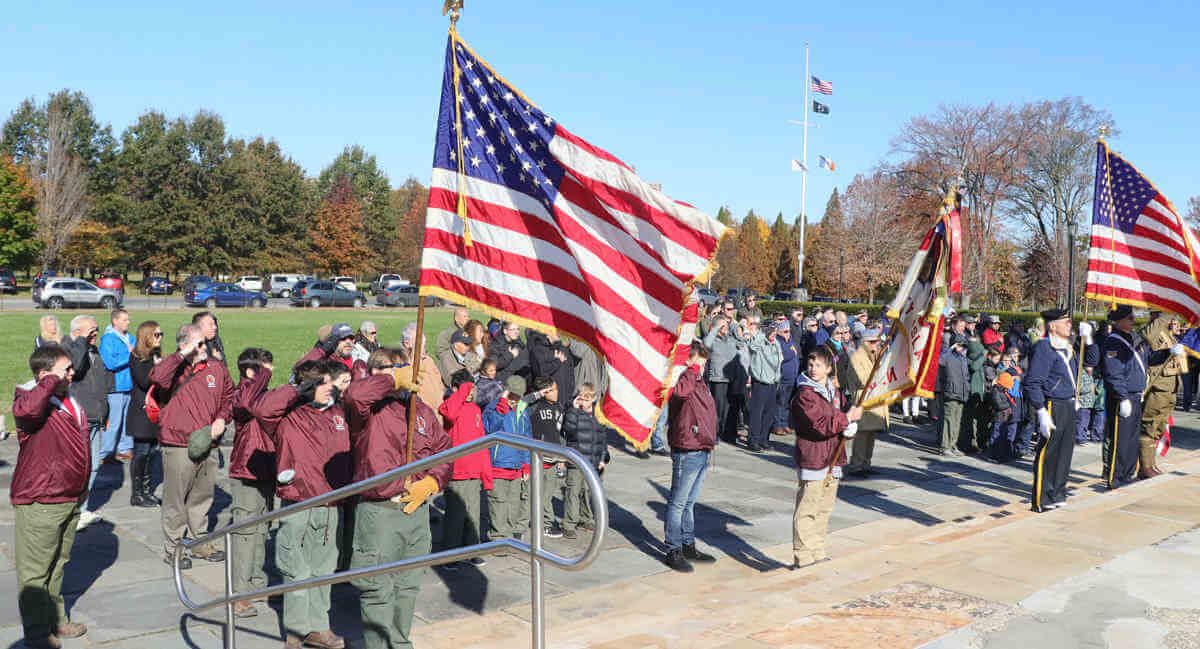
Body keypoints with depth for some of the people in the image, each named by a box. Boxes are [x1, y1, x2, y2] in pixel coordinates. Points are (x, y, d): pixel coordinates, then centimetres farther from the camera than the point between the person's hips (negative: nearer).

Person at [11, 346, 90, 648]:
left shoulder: (70, 400, 12)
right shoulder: (31, 397, -15)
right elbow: (25, 409, -43)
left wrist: (81, 485, 27)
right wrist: (52, 380, -30)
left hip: (71, 499, 9)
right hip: (40, 503, -9)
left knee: (58, 566, 21)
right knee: (36, 571, 2)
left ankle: (57, 620, 33)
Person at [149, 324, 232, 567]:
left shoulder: (216, 369, 7)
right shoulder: (174, 369, -10)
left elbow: (229, 395, 19)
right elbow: (157, 378, -33)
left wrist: (222, 418, 2)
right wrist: (183, 355, -27)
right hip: (178, 447, -6)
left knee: (202, 497, 18)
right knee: (175, 500, 4)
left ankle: (199, 543, 33)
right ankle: (172, 549, 16)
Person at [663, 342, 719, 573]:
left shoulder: (699, 382, 15)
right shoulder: (683, 380, -15)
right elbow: (679, 391, -42)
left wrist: (710, 443, 24)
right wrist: (692, 369, -28)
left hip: (703, 452, 9)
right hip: (686, 452, -9)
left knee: (690, 502, 18)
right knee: (678, 503, 0)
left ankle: (688, 546, 29)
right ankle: (673, 551, 8)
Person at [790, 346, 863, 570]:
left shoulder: (834, 392, 13)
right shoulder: (804, 395, -12)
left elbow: (843, 416, 22)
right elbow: (821, 425, -21)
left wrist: (850, 428, 0)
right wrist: (847, 418, -12)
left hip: (833, 461, 8)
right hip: (812, 461, -8)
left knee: (824, 509, 15)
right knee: (806, 511, -7)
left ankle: (818, 553, 26)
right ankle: (802, 558, -3)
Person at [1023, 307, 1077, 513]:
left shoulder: (1066, 348, 14)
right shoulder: (1043, 348, -14)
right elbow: (1032, 383, -19)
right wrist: (1042, 412, -22)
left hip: (1068, 406, 9)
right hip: (1053, 407, -9)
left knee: (1065, 451, 16)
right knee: (1047, 454, -4)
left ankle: (1057, 493, 29)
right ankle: (1042, 501, 3)